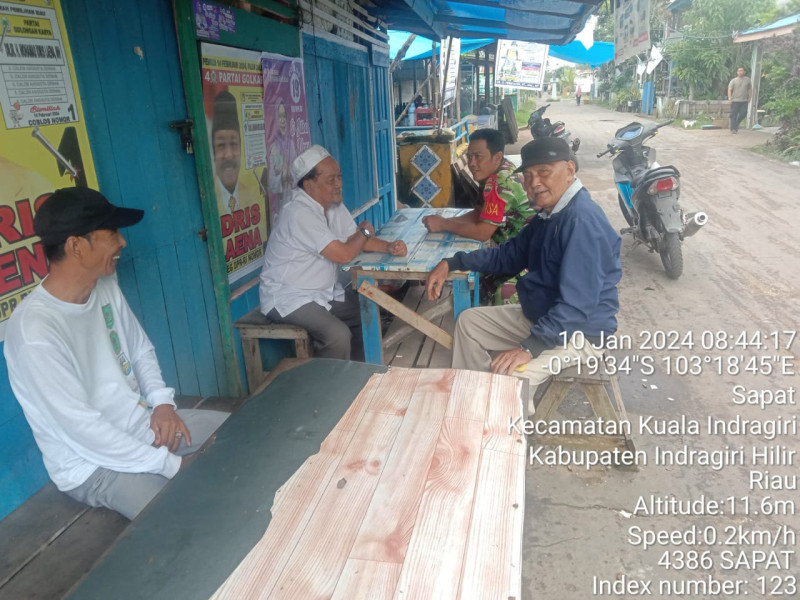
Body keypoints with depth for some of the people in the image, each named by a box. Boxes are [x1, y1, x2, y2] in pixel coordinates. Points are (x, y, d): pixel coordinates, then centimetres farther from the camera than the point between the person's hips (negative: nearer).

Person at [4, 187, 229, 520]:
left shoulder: (106, 288, -1)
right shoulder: (35, 330, -27)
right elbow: (82, 428, -27)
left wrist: (162, 402, -5)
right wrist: (172, 465, -23)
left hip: (142, 424, 8)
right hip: (91, 462, -7)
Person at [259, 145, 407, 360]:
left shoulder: (334, 205, 4)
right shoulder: (300, 214, -26)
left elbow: (358, 240, 6)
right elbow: (343, 254, -27)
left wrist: (388, 246, -14)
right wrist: (365, 231, -7)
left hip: (324, 292, 9)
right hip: (290, 299, -9)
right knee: (338, 335, -28)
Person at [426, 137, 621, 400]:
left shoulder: (583, 220, -26)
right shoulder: (549, 215, 6)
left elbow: (577, 303, -33)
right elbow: (509, 255, 15)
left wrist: (529, 347, -37)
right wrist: (452, 263, 5)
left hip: (579, 332, -10)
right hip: (539, 316, 10)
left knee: (507, 375, -30)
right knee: (468, 322, 13)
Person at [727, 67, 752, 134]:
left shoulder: (747, 80, 11)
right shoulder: (733, 80, 4)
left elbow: (750, 89, 17)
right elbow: (729, 90, 0)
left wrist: (749, 98, 9)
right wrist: (730, 98, -14)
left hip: (744, 101, 2)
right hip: (735, 101, -2)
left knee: (743, 114, -6)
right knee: (734, 115, -4)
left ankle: (736, 124, 19)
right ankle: (733, 129, 1)